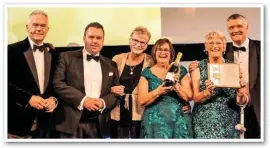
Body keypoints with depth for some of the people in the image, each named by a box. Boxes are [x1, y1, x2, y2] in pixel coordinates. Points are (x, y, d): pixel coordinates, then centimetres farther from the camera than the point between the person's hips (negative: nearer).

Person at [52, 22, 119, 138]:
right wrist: (82, 100, -16)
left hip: (98, 124, 3)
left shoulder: (111, 65, 15)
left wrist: (104, 102, -11)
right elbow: (57, 83, -6)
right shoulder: (67, 57, 5)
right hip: (71, 121, -3)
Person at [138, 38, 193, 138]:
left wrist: (176, 85, -16)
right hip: (154, 121, -1)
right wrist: (158, 91, -20)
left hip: (178, 121, 1)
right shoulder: (147, 73, 3)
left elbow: (188, 97, -1)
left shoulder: (180, 70, 5)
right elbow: (141, 101, -5)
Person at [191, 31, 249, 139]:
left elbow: (241, 101, 2)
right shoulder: (198, 68, 1)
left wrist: (241, 95, -20)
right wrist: (207, 92, -23)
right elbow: (195, 98, -4)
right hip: (205, 122, -1)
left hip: (229, 122, 1)